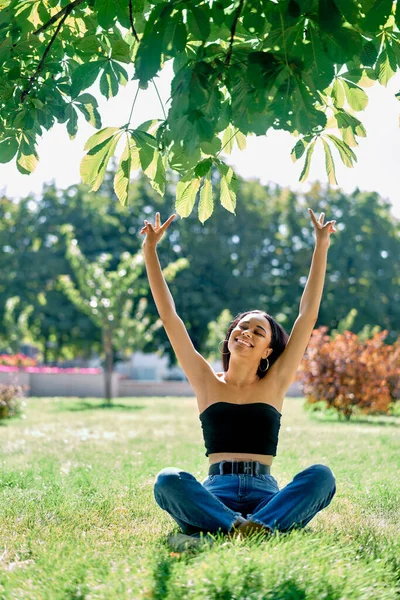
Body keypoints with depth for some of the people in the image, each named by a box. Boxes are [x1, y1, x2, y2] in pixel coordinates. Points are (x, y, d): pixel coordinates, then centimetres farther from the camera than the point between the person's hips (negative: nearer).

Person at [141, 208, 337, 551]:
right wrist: (150, 252, 7)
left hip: (265, 495, 1)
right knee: (169, 480, -31)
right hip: (215, 494, 0)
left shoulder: (274, 384, 11)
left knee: (321, 475, -28)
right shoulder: (208, 384, 12)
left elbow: (308, 316, 8)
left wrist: (321, 249, 6)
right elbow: (169, 317, 9)